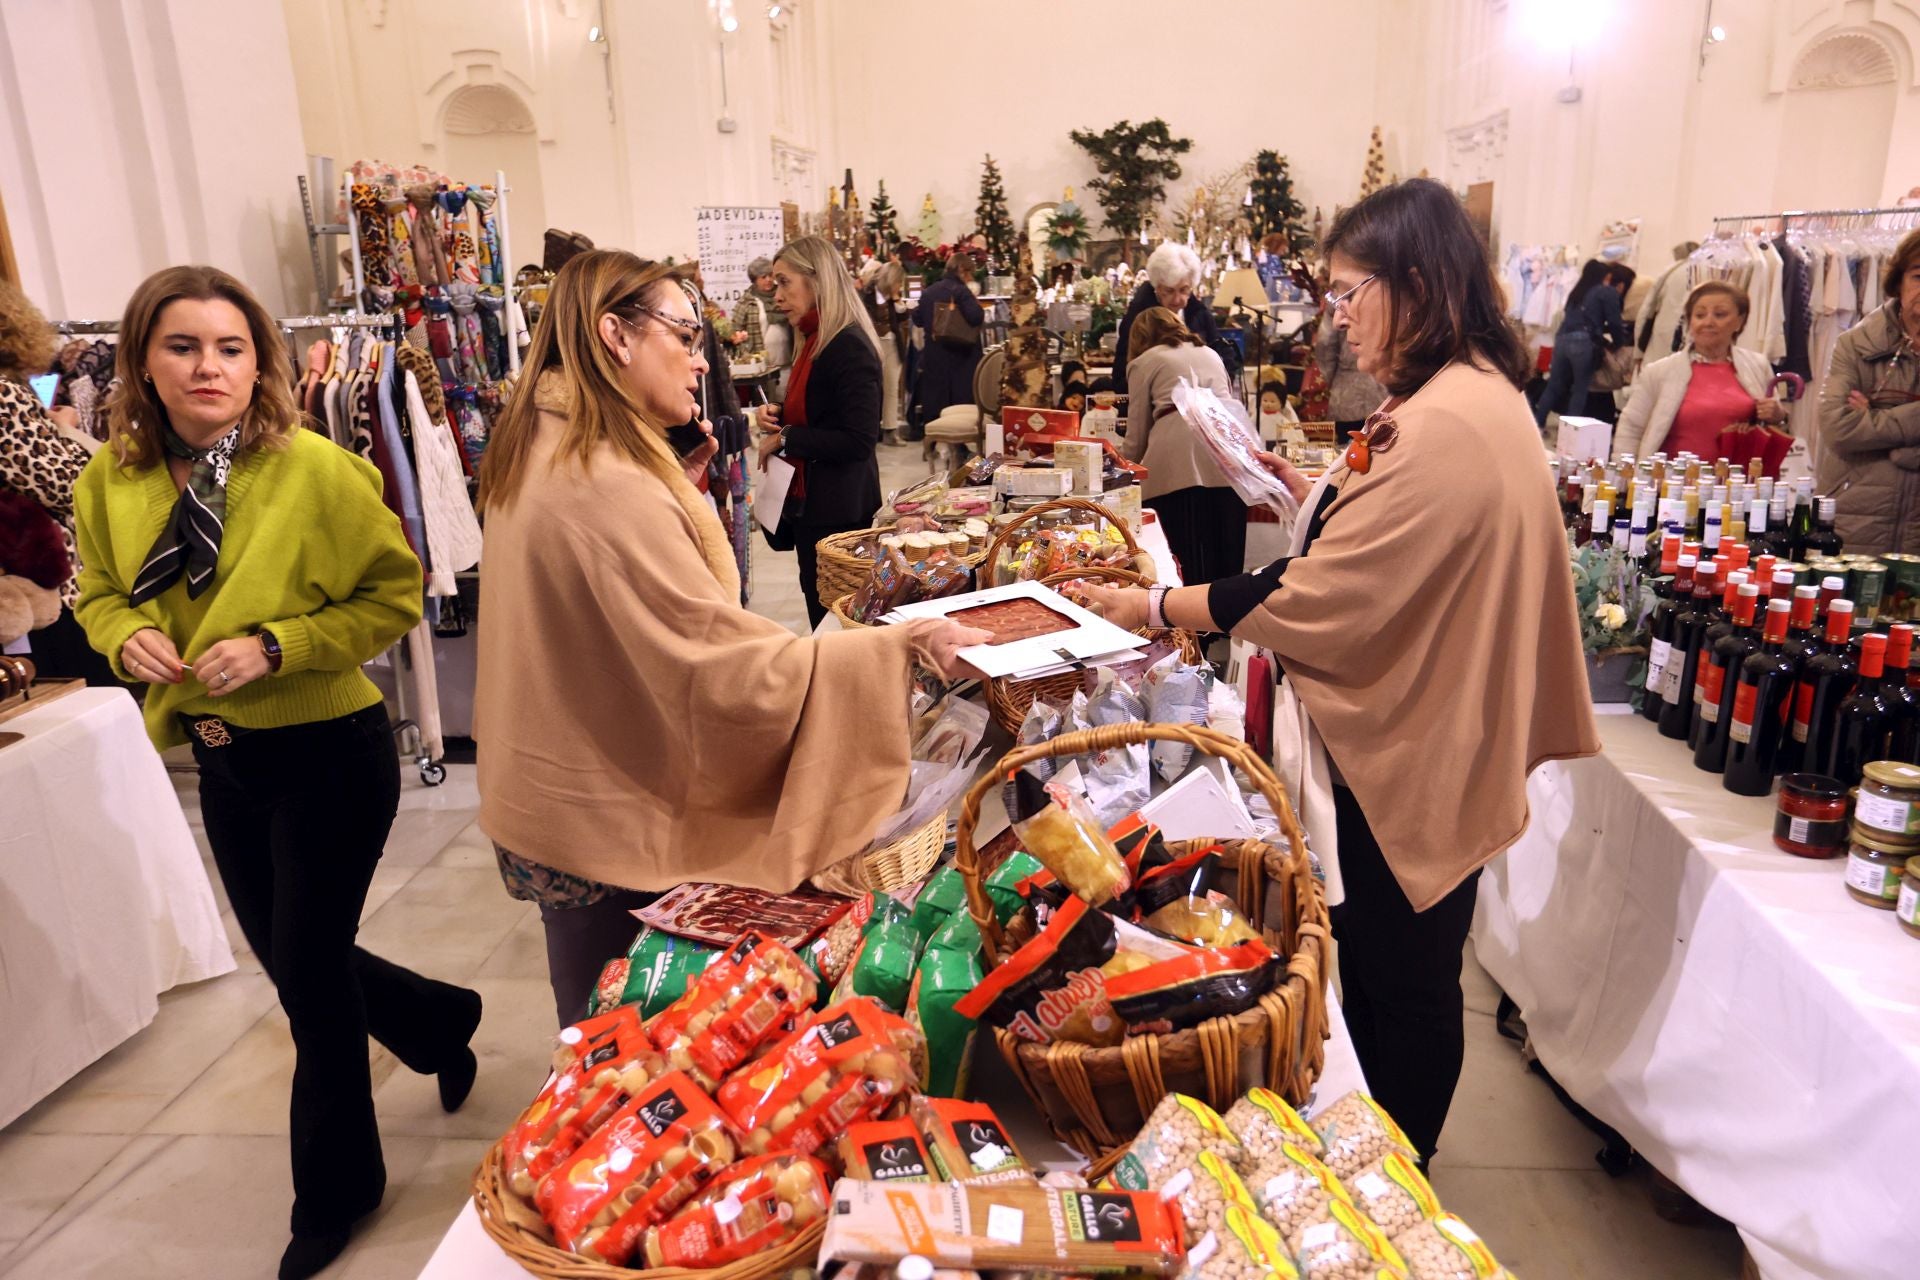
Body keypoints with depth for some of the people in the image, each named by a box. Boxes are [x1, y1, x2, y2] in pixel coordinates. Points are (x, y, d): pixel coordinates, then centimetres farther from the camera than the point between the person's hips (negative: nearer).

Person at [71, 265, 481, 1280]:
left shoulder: (316, 470, -17)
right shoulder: (112, 480, -1)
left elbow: (395, 595, -12)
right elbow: (100, 592, 13)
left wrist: (276, 646, -23)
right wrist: (127, 636, -9)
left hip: (327, 753, -6)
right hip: (220, 761, 6)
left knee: (310, 978, 5)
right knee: (287, 958, 20)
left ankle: (336, 1189, 30)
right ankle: (442, 1023, 50)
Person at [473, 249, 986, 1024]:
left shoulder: (537, 455, 5)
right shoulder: (610, 489, -27)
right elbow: (734, 670, -28)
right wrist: (903, 646, -26)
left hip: (549, 802, 9)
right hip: (607, 826, -9)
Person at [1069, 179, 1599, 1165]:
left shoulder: (1443, 428, -27)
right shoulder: (1477, 394, 8)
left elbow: (1315, 602, -26)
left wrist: (1158, 607, -17)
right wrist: (1309, 489, 5)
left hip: (1412, 757, -10)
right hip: (1415, 739, 10)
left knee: (1403, 985, 10)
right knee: (1378, 968, 23)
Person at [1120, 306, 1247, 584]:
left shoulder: (1143, 362, 16)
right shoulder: (1210, 354, 29)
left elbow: (1137, 435, 15)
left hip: (1178, 464, -4)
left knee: (1185, 562, -4)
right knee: (1226, 558, 5)